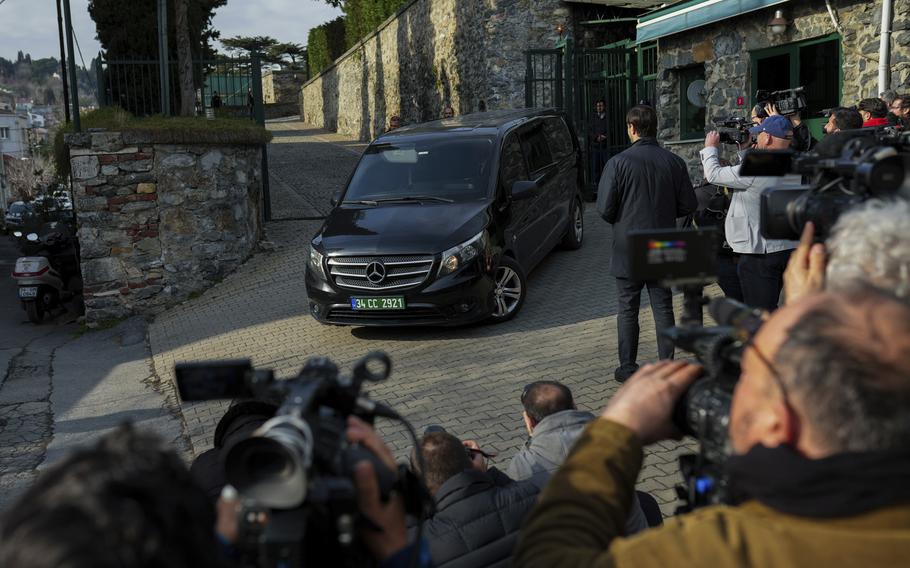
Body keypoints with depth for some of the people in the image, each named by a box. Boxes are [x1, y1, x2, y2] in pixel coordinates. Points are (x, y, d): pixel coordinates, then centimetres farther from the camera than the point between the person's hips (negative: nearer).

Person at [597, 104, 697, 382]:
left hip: (628, 248, -3)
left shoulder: (619, 162, -13)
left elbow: (604, 208, -14)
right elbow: (688, 205, 2)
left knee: (628, 309, 7)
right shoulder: (674, 162, -2)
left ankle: (628, 367, 13)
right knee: (663, 307, 12)